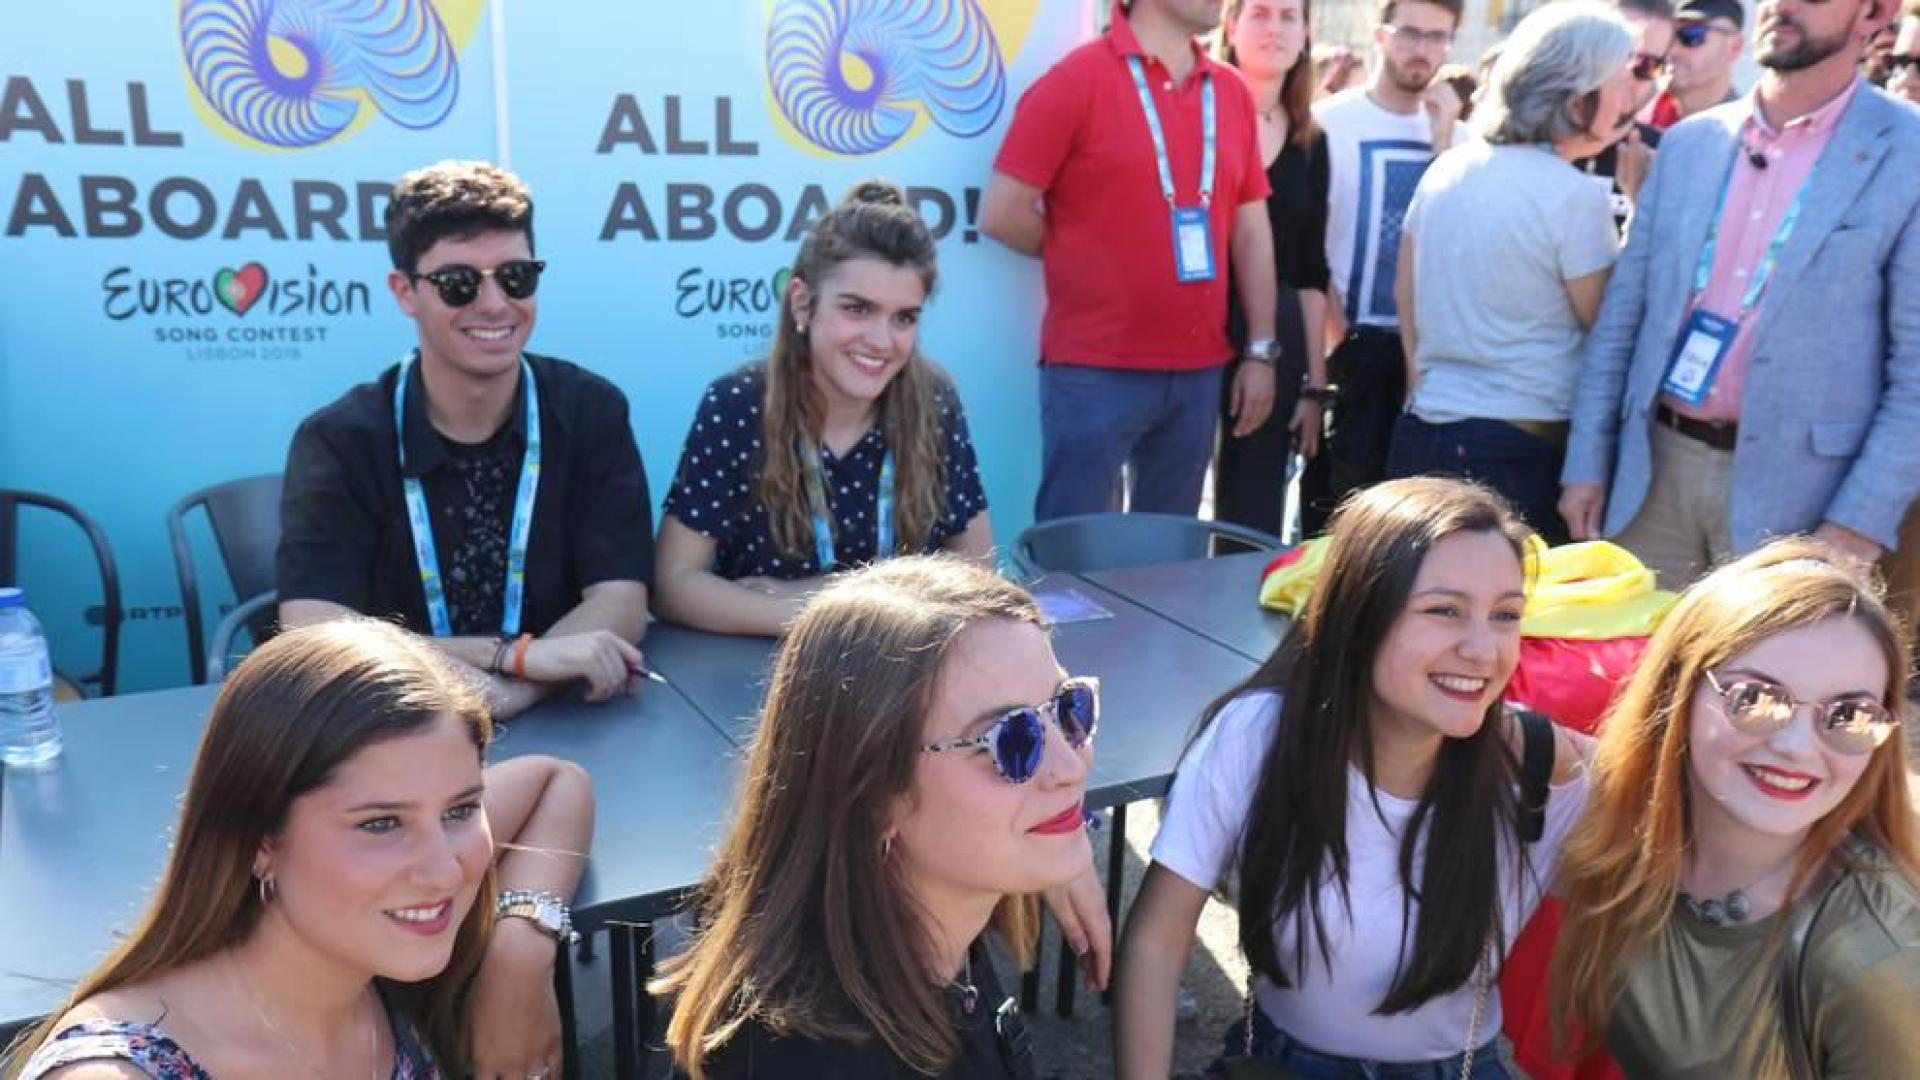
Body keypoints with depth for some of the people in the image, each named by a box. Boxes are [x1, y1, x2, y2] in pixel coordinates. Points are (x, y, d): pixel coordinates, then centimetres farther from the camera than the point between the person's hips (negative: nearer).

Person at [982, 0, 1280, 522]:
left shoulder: (1232, 92, 10)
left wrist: (1261, 351, 7)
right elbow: (1001, 212, -10)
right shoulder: (1076, 78, -7)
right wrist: (1090, 262, 2)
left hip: (1199, 372, 5)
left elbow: (1251, 230, 12)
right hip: (1095, 372, -5)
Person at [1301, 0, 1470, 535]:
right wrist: (1337, 335, -9)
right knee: (1337, 493, 2)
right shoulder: (1331, 122, -5)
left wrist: (1443, 141, -7)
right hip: (1351, 343, -4)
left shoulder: (1456, 135, 9)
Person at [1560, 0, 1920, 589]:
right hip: (1655, 468, 4)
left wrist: (1862, 520, -12)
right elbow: (1622, 312, 9)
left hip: (1791, 490, -3)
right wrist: (1587, 463, 5)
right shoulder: (1689, 142, 8)